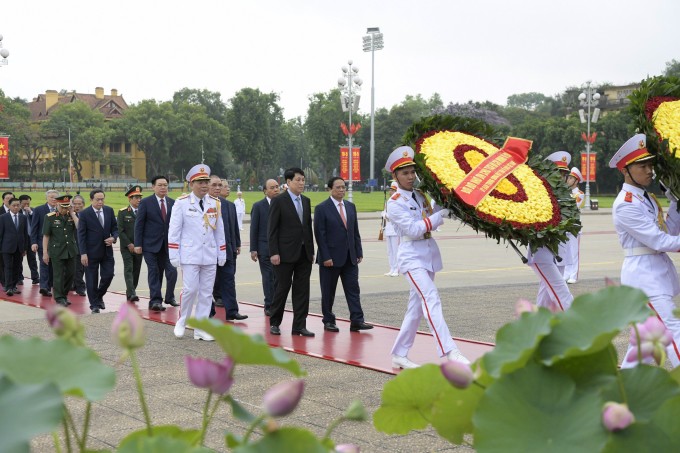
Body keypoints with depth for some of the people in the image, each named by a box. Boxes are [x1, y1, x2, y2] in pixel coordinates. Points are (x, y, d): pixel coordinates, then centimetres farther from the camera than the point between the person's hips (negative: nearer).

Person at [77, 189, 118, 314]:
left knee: (108, 275, 2)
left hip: (107, 251, 4)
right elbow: (81, 235, -9)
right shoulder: (84, 214, -8)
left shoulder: (109, 210, 4)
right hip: (91, 252, -4)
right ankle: (94, 304, 13)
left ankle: (99, 296, 27)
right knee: (91, 279, 2)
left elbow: (114, 227, 12)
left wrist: (114, 238, -10)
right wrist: (83, 253, -15)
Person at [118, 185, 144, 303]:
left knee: (136, 270, 5)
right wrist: (129, 244, -12)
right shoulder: (123, 212, -1)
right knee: (128, 269, -11)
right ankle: (131, 293, -18)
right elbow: (120, 230, -5)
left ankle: (130, 292, 15)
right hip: (127, 247, -3)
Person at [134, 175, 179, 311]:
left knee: (172, 272, -1)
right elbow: (139, 224, -3)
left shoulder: (172, 203, 7)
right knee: (154, 272, -2)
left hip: (168, 244, 3)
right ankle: (155, 301, 1)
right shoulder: (146, 203, -2)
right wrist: (138, 244, -8)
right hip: (151, 244, -3)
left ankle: (170, 297, 18)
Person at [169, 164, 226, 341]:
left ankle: (201, 329, 12)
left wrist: (222, 253, 11)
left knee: (206, 292, 5)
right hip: (190, 255, -4)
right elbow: (174, 229, -3)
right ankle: (181, 322, 15)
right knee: (190, 289, -8)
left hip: (210, 256, 4)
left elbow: (220, 230, 13)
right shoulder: (182, 203, -3)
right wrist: (174, 255, -7)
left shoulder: (215, 203, 8)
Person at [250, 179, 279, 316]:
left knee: (278, 278, 3)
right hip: (265, 248, -2)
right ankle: (269, 306, 5)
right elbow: (254, 229, 0)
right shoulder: (258, 206, 0)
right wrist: (253, 249, -5)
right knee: (268, 278, 0)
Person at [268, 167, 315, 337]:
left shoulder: (306, 201, 12)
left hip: (304, 254, 6)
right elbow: (272, 229, -8)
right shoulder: (279, 201, -6)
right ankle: (274, 323, 17)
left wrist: (311, 251, 11)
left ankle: (299, 326, 8)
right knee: (282, 288, 2)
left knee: (302, 290, 4)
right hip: (286, 253, -5)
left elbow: (308, 226, 15)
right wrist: (274, 253, -14)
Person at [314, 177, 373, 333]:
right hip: (330, 257, -5)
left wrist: (359, 252, 6)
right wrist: (325, 257, -15)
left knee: (353, 289, -1)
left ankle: (356, 321, -2)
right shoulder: (322, 208, -6)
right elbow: (319, 234, -10)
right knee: (328, 292, 4)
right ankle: (328, 321, 15)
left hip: (350, 258, 5)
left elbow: (355, 231, 14)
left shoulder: (350, 206, 12)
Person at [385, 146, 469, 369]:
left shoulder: (420, 196, 12)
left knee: (416, 307, 10)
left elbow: (431, 222, 21)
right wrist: (439, 215, -18)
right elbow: (413, 229, -17)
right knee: (431, 298, -23)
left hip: (429, 256, 8)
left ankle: (399, 355, 19)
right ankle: (449, 352, -32)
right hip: (411, 257, -8)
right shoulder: (394, 203, -8)